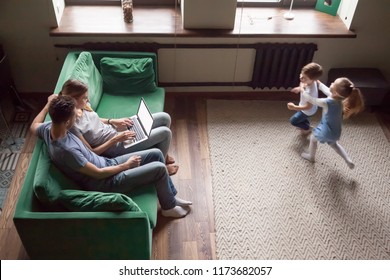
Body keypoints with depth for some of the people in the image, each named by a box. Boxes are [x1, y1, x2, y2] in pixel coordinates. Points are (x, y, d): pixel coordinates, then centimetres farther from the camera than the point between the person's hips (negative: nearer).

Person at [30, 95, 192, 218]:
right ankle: (169, 207, 13)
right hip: (105, 182, -9)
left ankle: (171, 195, 22)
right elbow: (98, 174, -25)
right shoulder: (66, 150, -33)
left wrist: (48, 105, 20)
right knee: (159, 168, -15)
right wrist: (126, 165, -12)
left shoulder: (49, 128, -6)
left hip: (106, 164, 9)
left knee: (156, 154, 4)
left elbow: (33, 127, 19)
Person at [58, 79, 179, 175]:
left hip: (114, 129, 8)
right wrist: (116, 139, -23)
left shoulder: (81, 107, -7)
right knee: (165, 132, -8)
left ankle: (163, 155, 29)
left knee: (165, 118, 5)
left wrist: (113, 121, -2)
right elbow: (91, 152, -22)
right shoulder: (72, 125, -29)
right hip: (116, 146, -8)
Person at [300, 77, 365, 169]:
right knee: (334, 143, 36)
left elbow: (311, 100, -21)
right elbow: (325, 89, 4)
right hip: (336, 131, 6)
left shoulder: (327, 102, -36)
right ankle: (348, 161, 32)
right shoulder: (339, 97, -15)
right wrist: (317, 82, 12)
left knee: (313, 138, 26)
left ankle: (311, 156, 48)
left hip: (327, 131, -6)